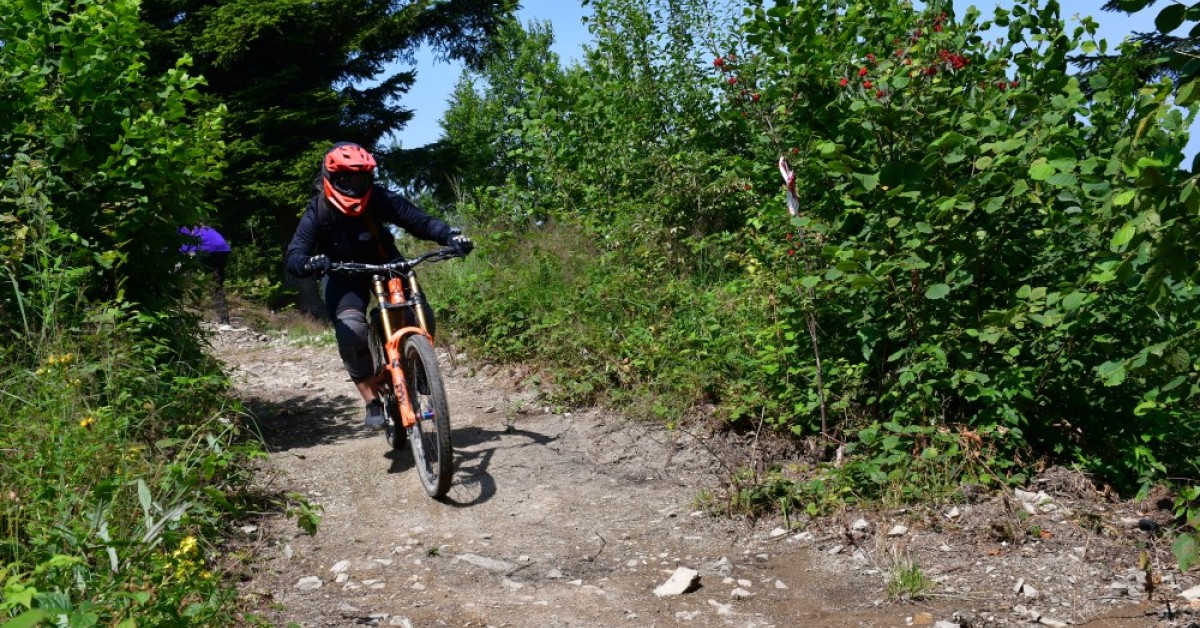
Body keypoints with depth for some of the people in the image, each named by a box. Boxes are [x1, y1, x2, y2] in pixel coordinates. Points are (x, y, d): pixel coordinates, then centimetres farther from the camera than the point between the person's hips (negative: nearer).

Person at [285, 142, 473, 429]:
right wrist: (309, 263, -53)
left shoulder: (380, 199, -19)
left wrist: (450, 235, -38)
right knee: (351, 330, -29)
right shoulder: (318, 212, -21)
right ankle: (372, 401, -14)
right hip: (343, 276, -1)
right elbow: (294, 256, -28)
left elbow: (419, 220, -19)